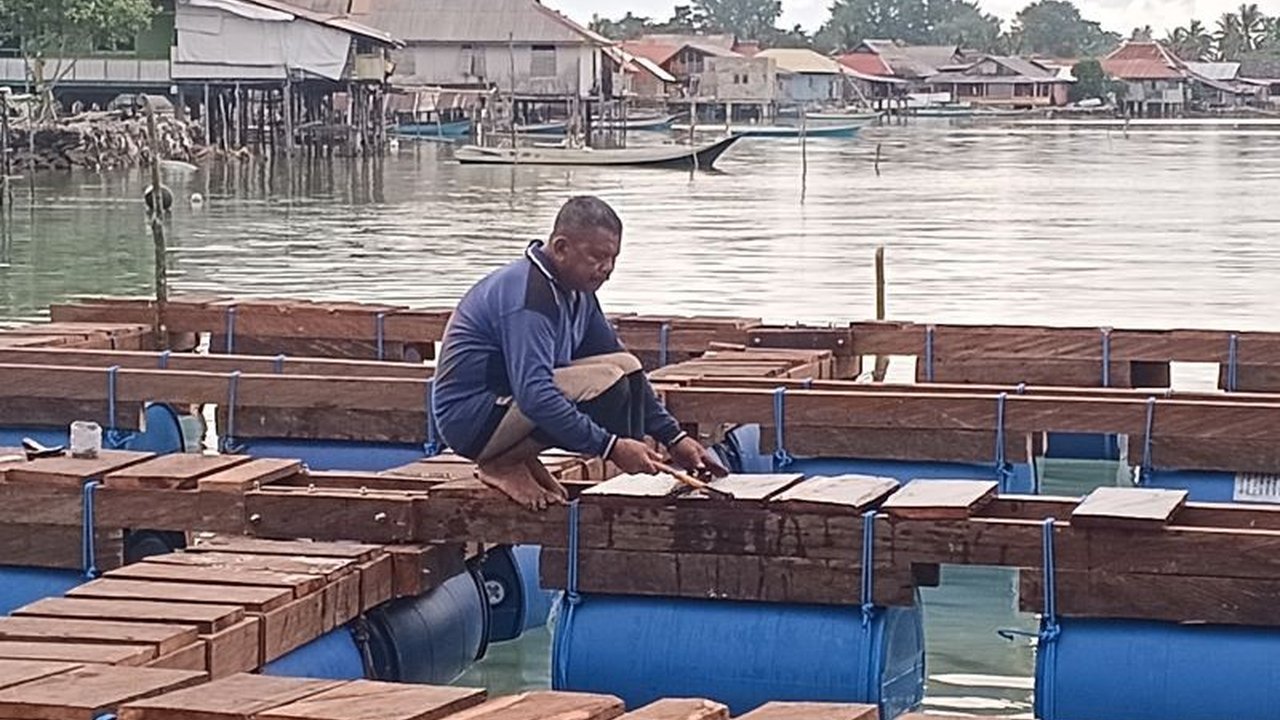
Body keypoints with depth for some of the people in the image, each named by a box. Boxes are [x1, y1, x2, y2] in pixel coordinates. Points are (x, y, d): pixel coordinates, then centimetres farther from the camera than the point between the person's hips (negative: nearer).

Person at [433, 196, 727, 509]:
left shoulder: (577, 293, 9)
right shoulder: (526, 296, -23)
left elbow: (623, 365, 18)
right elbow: (534, 395, -32)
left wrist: (674, 438, 9)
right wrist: (610, 447, -34)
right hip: (469, 420, -10)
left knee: (626, 366, 1)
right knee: (605, 382, -26)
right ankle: (505, 464, -14)